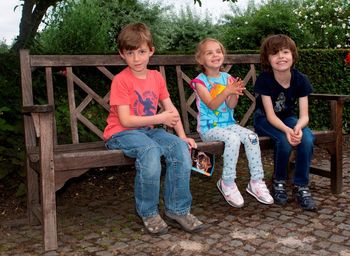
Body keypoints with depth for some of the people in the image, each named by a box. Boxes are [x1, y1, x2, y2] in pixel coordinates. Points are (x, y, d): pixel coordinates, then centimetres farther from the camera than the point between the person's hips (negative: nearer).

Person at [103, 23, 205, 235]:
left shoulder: (156, 77, 8)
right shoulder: (121, 80, -11)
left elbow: (171, 109, 9)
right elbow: (125, 120, -17)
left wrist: (182, 136, -2)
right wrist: (159, 119, -18)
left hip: (149, 130, 6)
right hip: (121, 133, -6)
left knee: (181, 148, -21)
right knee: (150, 150, -36)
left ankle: (177, 209, -9)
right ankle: (149, 213, -16)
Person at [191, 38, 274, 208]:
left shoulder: (227, 78, 7)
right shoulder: (200, 81, -5)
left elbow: (231, 105, -2)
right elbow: (212, 105, -17)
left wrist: (235, 93, -23)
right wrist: (226, 91, -32)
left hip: (228, 123, 5)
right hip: (209, 127, -4)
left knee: (251, 137, -21)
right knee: (233, 138, -31)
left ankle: (256, 181, -9)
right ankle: (227, 183, -15)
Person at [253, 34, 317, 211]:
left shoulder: (301, 80, -15)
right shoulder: (264, 79, -23)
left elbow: (304, 115, -16)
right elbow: (270, 115, -24)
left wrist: (297, 127, -41)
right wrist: (287, 130, -44)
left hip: (288, 118, 3)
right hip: (265, 120, -3)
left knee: (307, 138, -29)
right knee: (284, 140, -34)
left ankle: (301, 186, -14)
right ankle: (279, 182, -8)